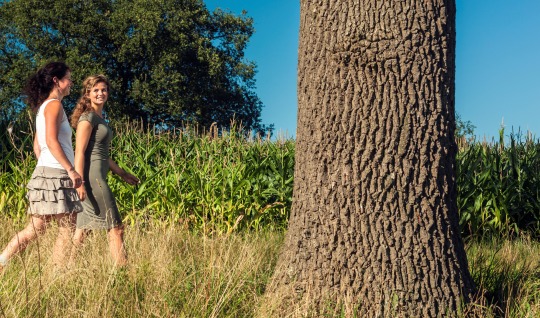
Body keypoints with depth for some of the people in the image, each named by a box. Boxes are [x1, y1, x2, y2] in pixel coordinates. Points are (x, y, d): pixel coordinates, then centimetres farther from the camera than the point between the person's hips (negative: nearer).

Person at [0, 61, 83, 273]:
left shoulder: (43, 107, 20)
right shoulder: (54, 105, -8)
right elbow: (52, 141, -19)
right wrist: (71, 170, -20)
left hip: (45, 172, 9)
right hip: (55, 173, -9)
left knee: (36, 229, 8)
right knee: (67, 229, -4)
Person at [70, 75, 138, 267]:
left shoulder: (100, 118, 20)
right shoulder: (88, 117, -8)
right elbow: (80, 152, -14)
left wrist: (122, 173, 26)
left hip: (98, 176, 9)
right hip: (92, 177, -9)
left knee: (82, 231, 7)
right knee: (115, 228, -6)